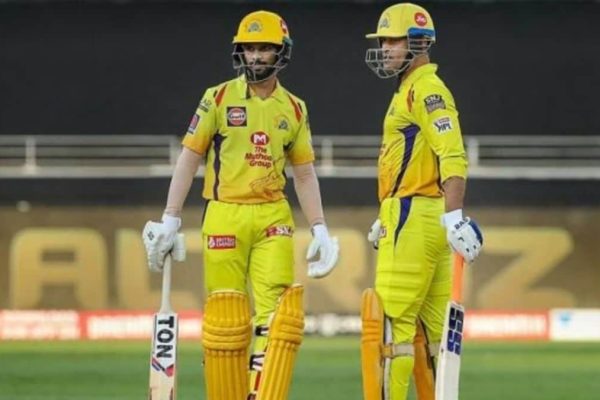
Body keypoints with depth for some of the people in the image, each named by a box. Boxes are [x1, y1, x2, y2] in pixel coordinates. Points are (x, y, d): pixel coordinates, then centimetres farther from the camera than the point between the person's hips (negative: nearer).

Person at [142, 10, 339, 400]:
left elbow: (305, 175, 15)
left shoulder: (294, 109, 10)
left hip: (273, 219, 2)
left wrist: (320, 230, 7)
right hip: (224, 216, -2)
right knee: (225, 320, -1)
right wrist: (170, 220, -4)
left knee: (277, 313, -12)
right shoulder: (219, 99, 2)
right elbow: (189, 159, 2)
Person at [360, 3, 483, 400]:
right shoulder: (410, 91, 20)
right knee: (430, 327, 10)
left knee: (391, 322, -11)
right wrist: (386, 219, 31)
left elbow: (453, 158, -23)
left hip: (416, 220, -10)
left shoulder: (427, 89, -11)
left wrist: (454, 217, -32)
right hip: (410, 217, 10)